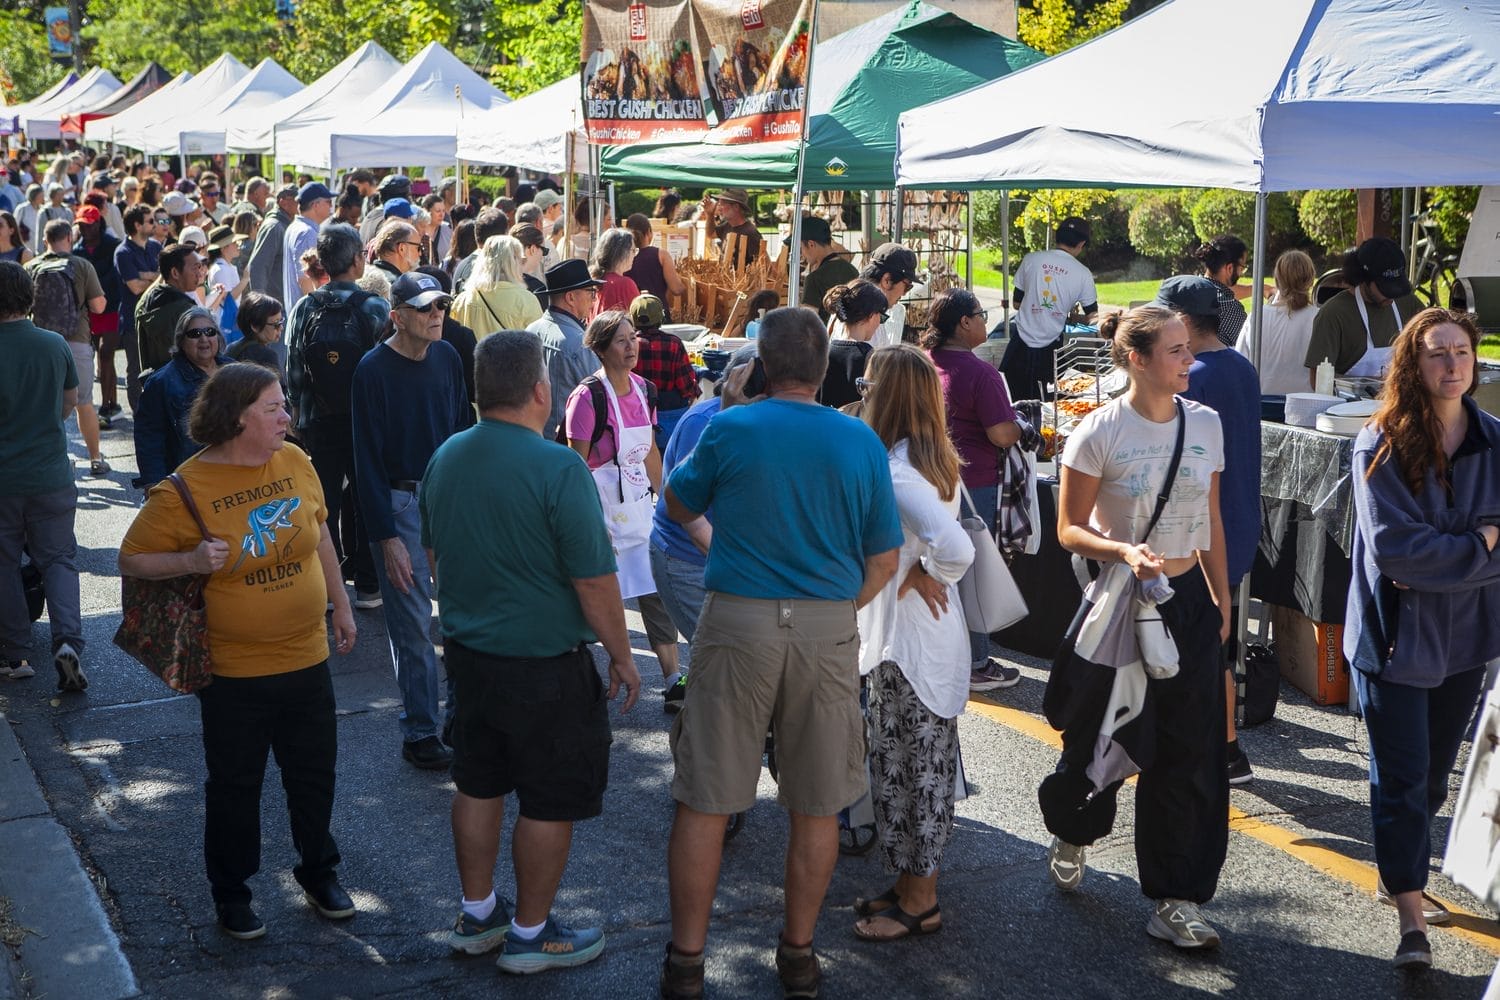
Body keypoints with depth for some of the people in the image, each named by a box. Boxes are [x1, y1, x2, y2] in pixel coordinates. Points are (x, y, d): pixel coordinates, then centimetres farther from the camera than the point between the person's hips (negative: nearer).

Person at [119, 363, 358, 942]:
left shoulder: (294, 461, -1)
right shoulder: (186, 490, -16)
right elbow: (132, 560, -9)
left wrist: (341, 606, 17)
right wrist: (191, 559, -26)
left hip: (307, 658, 4)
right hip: (234, 673, -4)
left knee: (315, 774, 16)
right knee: (235, 785, 10)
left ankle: (318, 871, 37)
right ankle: (231, 893, 29)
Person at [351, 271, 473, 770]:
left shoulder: (447, 357, 5)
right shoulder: (374, 369, -11)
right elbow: (368, 461, -12)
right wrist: (386, 537, -15)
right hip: (400, 504, -5)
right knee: (413, 625, 1)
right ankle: (419, 734, 12)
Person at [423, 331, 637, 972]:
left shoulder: (445, 458, 0)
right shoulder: (558, 469, -22)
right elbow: (594, 582, -20)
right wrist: (622, 656, -7)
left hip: (468, 652, 7)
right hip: (545, 664, -7)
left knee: (478, 786, 19)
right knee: (550, 801, 8)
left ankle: (477, 916, 33)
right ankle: (530, 934, 20)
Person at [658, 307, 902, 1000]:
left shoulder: (728, 429, -4)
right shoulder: (861, 441, 1)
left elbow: (679, 508, 14)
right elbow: (885, 559, 5)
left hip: (738, 624, -1)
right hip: (830, 631, 2)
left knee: (704, 802, 7)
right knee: (817, 807, 13)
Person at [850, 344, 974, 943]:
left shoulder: (893, 469, -21)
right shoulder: (934, 459, 8)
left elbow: (956, 549, -32)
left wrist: (924, 574, -15)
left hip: (908, 641, -9)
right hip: (925, 638, 9)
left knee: (907, 766, 2)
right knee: (920, 763, 17)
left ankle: (919, 902, 13)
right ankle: (913, 886, 28)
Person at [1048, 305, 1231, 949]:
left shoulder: (1204, 423, 2)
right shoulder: (1100, 431, -12)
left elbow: (1210, 520, 12)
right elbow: (1070, 528, -9)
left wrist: (1222, 599, 12)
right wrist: (1124, 552, -26)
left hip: (1188, 601, 4)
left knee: (1190, 751, 3)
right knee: (1102, 738, 10)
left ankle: (1174, 901, 13)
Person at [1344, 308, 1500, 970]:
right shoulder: (1382, 444, -12)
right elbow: (1392, 545, -20)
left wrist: (1437, 563, -16)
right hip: (1394, 634, -4)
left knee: (1435, 773, 16)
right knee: (1402, 777, 0)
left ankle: (1399, 877, 35)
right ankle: (1411, 917, 7)